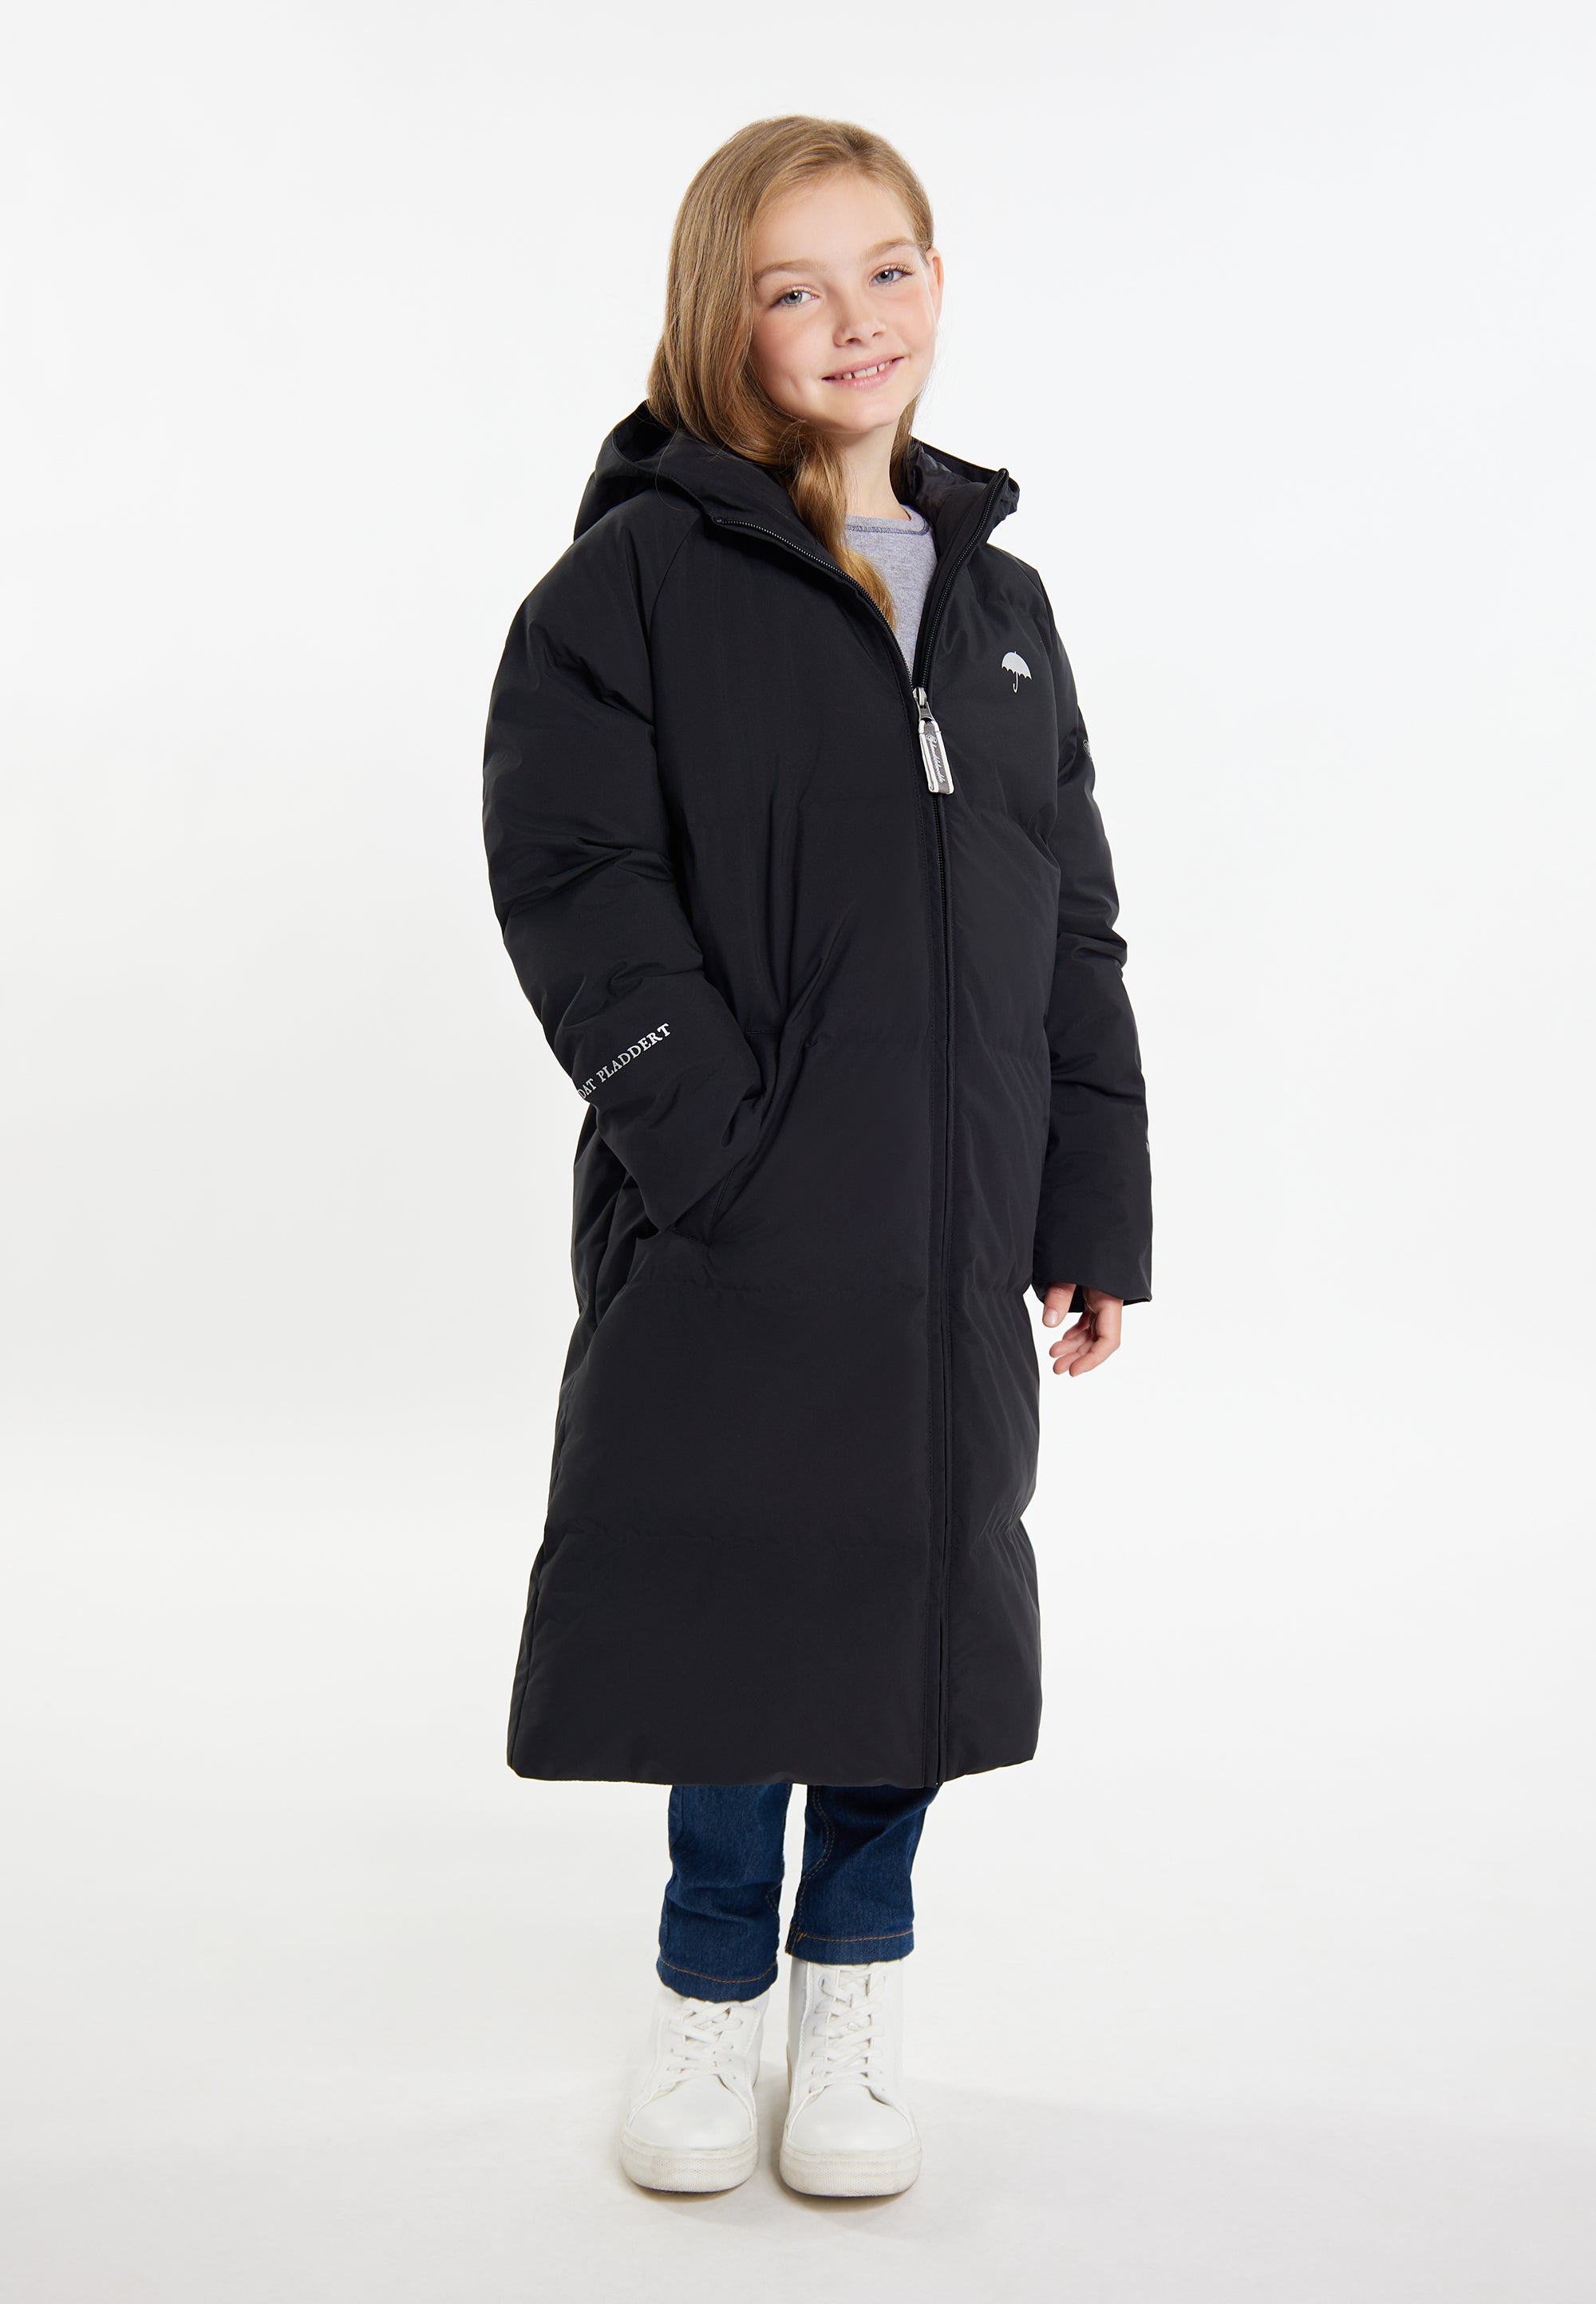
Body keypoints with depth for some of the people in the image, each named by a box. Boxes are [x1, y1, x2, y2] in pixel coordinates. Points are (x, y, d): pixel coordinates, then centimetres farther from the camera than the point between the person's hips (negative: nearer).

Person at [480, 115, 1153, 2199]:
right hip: (731, 1233, -4)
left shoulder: (998, 600, 12)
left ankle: (857, 1982, 33)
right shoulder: (634, 580, -3)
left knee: (924, 1583, 11)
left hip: (956, 1235, 4)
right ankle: (714, 1980, 30)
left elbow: (1074, 928, 13)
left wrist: (1092, 1211, 9)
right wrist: (722, 1140, -18)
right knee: (733, 1592, 6)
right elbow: (575, 884, -10)